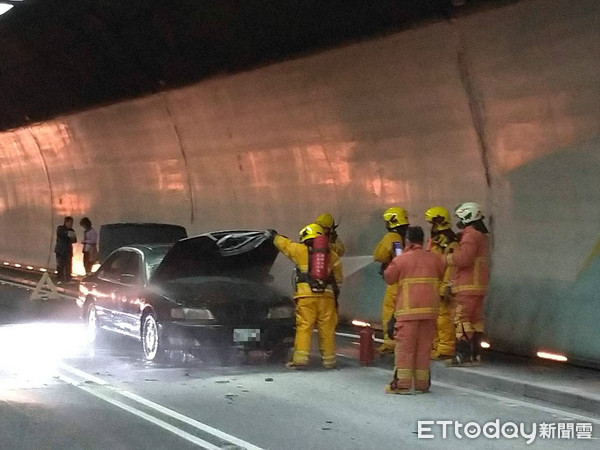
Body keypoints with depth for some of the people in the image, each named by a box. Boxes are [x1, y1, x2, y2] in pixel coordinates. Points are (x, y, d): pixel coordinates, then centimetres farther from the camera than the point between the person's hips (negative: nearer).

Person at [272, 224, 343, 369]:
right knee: (327, 329, 6)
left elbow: (284, 244, 20)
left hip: (306, 296, -2)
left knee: (304, 327, -2)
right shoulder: (332, 256, 13)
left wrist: (275, 236, 39)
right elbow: (338, 279, 18)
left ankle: (300, 358, -9)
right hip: (327, 297, 2)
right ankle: (329, 359, 9)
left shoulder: (300, 250, 4)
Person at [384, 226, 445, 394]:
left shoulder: (401, 259, -6)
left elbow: (389, 278, 3)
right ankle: (422, 383, 14)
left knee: (405, 346, -2)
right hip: (429, 309, 4)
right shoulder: (435, 259, 5)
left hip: (408, 310, -4)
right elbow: (442, 275, 19)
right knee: (424, 347, 10)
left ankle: (402, 383, -5)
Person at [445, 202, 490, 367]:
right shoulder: (482, 236, 20)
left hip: (468, 286, -10)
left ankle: (463, 354, -12)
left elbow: (464, 257, -23)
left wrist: (446, 258, -10)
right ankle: (475, 354, 14)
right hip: (478, 286, 10)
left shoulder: (470, 235, -13)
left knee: (462, 319, -9)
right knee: (475, 319, 11)